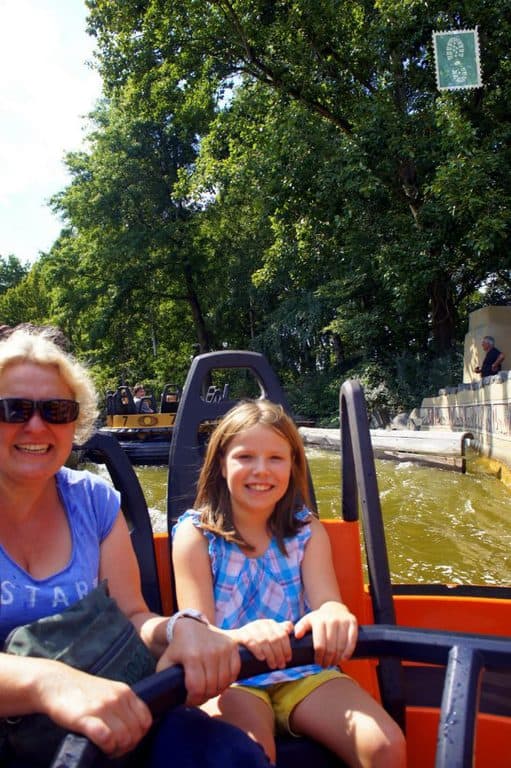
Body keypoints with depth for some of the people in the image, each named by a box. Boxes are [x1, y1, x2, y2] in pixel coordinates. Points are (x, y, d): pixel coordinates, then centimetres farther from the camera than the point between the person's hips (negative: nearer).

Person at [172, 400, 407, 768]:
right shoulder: (195, 534, -5)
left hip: (301, 671, 3)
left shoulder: (307, 530, 5)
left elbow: (326, 600, -7)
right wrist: (243, 636, -36)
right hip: (229, 676, -3)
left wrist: (334, 614, -35)